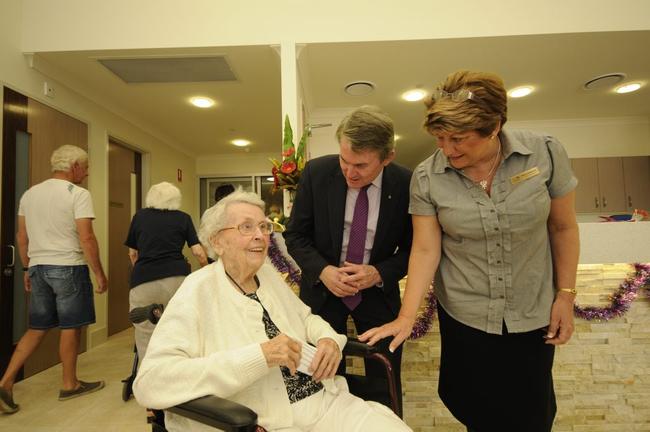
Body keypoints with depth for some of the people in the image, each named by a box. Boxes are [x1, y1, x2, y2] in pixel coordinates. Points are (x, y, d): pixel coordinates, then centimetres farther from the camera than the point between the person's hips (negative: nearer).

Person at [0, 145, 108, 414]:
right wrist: (99, 273, -10)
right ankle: (70, 385, 19)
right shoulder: (78, 194, -10)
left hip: (38, 267, 7)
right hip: (68, 267, -7)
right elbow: (86, 238, -17)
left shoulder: (30, 193, 11)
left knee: (37, 328, 16)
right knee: (70, 326, 6)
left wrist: (28, 269, 23)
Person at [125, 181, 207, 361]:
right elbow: (198, 252, 6)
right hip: (177, 278, 0)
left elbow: (132, 254, 24)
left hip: (143, 282, 0)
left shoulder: (139, 216, 17)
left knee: (146, 342, 8)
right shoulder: (183, 218, 12)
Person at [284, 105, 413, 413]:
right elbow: (295, 235, -4)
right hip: (323, 288, 0)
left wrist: (379, 273, -20)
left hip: (379, 292, 0)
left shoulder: (406, 185, -15)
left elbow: (412, 248, -2)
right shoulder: (316, 172, -14)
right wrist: (323, 270, -20)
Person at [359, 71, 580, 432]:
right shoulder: (427, 177, -15)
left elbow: (563, 227, -3)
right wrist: (407, 317, -16)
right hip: (464, 316, 0)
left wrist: (566, 295, -1)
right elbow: (425, 249, -12)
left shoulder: (545, 153, -13)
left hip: (533, 313, 1)